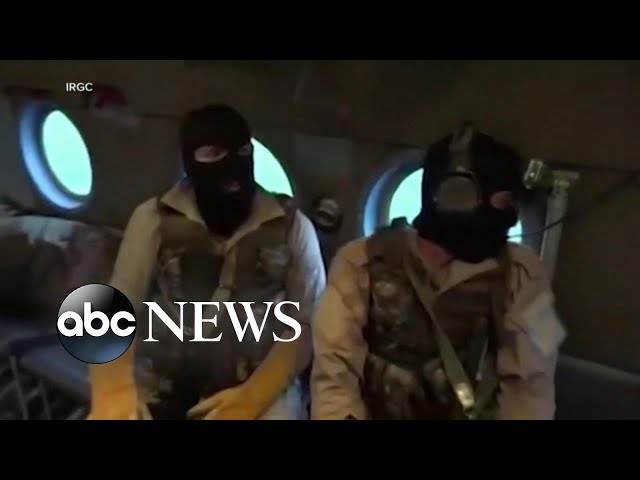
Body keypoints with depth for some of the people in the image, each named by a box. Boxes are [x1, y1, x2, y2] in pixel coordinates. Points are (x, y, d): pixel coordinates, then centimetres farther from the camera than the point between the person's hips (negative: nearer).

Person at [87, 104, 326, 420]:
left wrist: (254, 395, -16)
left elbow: (307, 323, -1)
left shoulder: (293, 226, 1)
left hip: (262, 387, 0)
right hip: (161, 391, 1)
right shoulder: (152, 219, 3)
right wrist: (111, 391, -21)